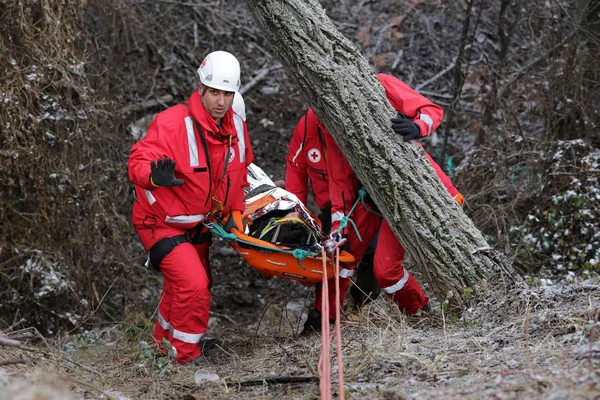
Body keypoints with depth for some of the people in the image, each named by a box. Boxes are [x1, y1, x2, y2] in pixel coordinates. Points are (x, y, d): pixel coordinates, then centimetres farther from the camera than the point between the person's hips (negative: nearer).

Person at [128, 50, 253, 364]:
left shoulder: (236, 126, -4)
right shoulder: (172, 123, -28)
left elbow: (239, 171, 12)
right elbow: (138, 162, -28)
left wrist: (234, 212, 3)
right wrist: (154, 176, -50)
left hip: (198, 223, 8)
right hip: (161, 222, -8)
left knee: (190, 285, 23)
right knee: (193, 285, -23)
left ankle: (163, 341, 48)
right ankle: (185, 357, -6)